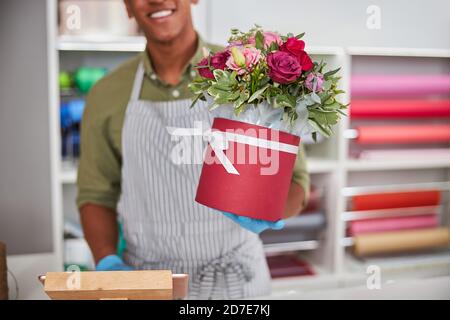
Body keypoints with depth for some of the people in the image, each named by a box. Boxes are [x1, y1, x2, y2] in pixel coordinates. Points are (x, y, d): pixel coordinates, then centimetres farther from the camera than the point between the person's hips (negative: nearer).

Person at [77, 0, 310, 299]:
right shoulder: (105, 95, -3)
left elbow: (294, 182, -6)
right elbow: (97, 194, 4)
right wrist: (107, 263, -12)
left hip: (234, 281, -1)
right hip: (147, 284, 2)